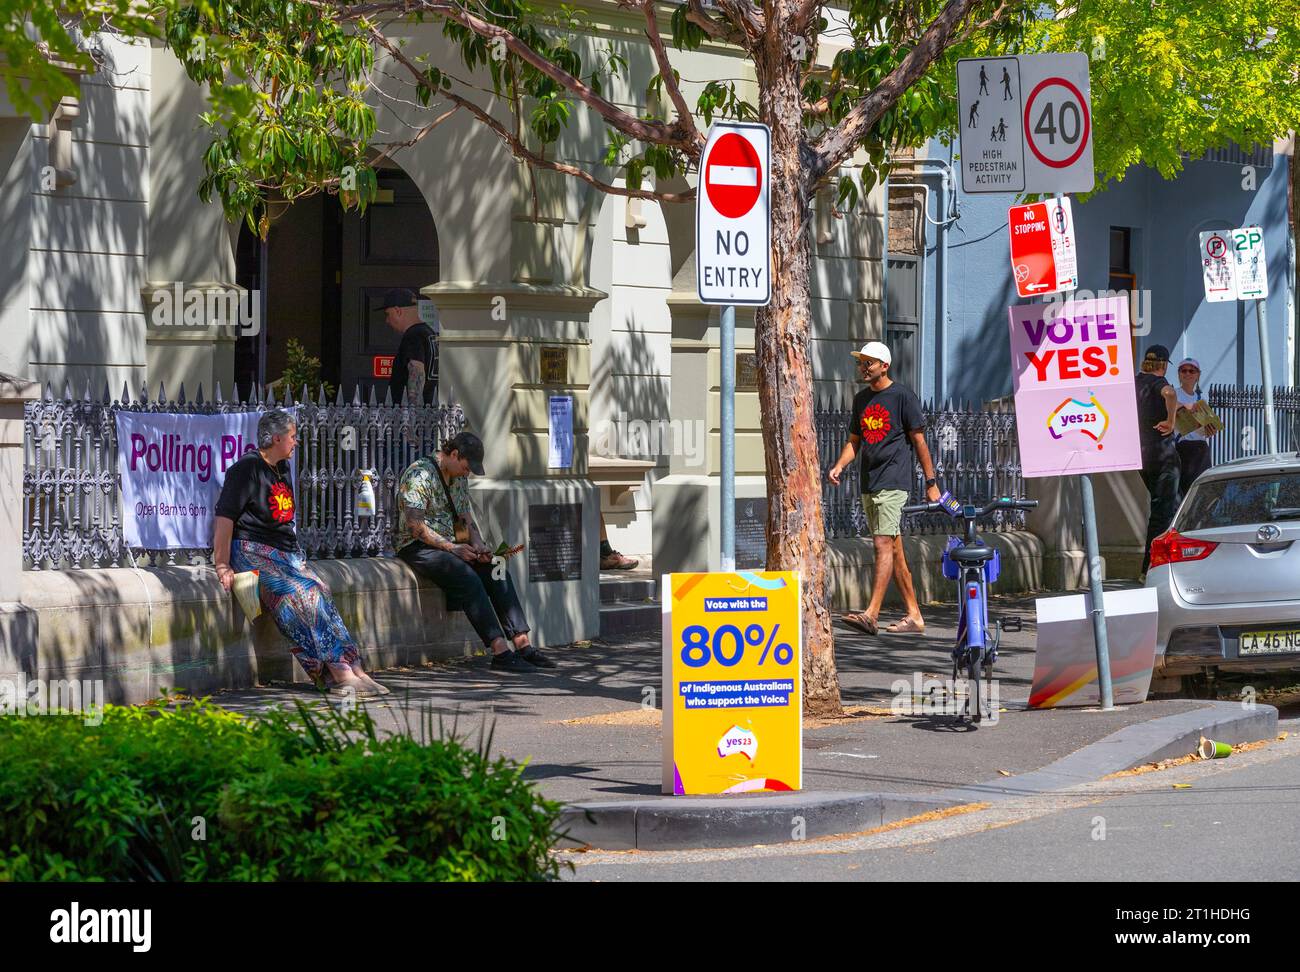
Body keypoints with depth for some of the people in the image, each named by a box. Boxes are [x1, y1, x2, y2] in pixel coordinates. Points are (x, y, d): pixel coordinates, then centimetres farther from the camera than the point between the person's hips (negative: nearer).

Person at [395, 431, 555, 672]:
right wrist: (453, 548, -21)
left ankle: (522, 644, -17)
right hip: (418, 548, -9)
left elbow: (466, 517, 18)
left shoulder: (459, 478, 14)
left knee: (497, 572, -12)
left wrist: (478, 544, -3)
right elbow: (415, 525, -21)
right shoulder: (420, 474, -15)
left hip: (449, 545, 9)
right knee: (468, 577, -31)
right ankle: (500, 651, -35)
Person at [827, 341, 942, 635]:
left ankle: (871, 614, -23)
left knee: (883, 544, -16)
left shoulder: (903, 396, -4)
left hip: (893, 482, -8)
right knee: (894, 550, 8)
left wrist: (931, 482, -4)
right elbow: (855, 440, 20)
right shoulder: (861, 399, 16)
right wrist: (839, 466, 1)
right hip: (869, 484, 8)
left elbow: (919, 440, -3)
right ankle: (914, 616, 12)